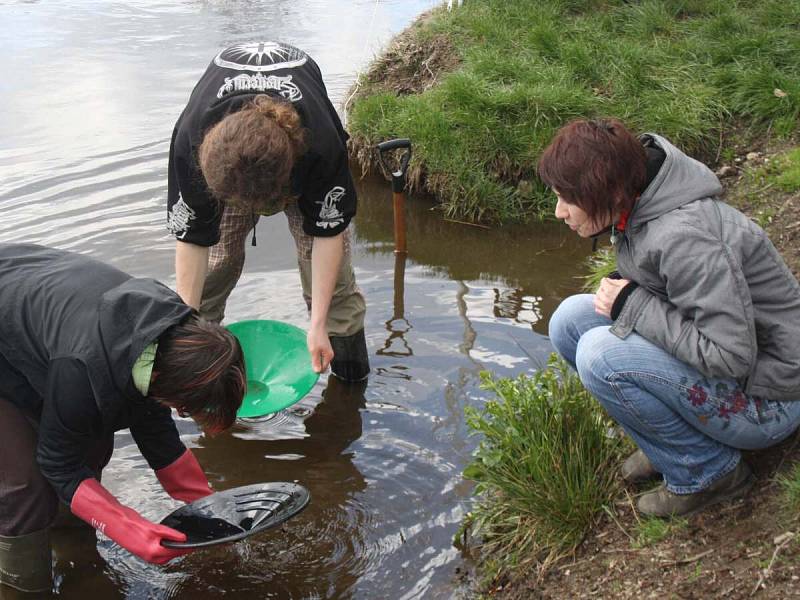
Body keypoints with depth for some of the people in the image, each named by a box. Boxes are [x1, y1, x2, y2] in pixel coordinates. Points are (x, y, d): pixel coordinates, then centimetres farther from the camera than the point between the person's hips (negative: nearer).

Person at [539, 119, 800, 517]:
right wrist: (619, 294, -5)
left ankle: (708, 472, -6)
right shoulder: (633, 212, -1)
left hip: (766, 400, -9)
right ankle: (669, 445, 8)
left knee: (600, 353, -26)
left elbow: (732, 357, -30)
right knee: (571, 319, -2)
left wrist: (633, 306, -24)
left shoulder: (684, 236, -30)